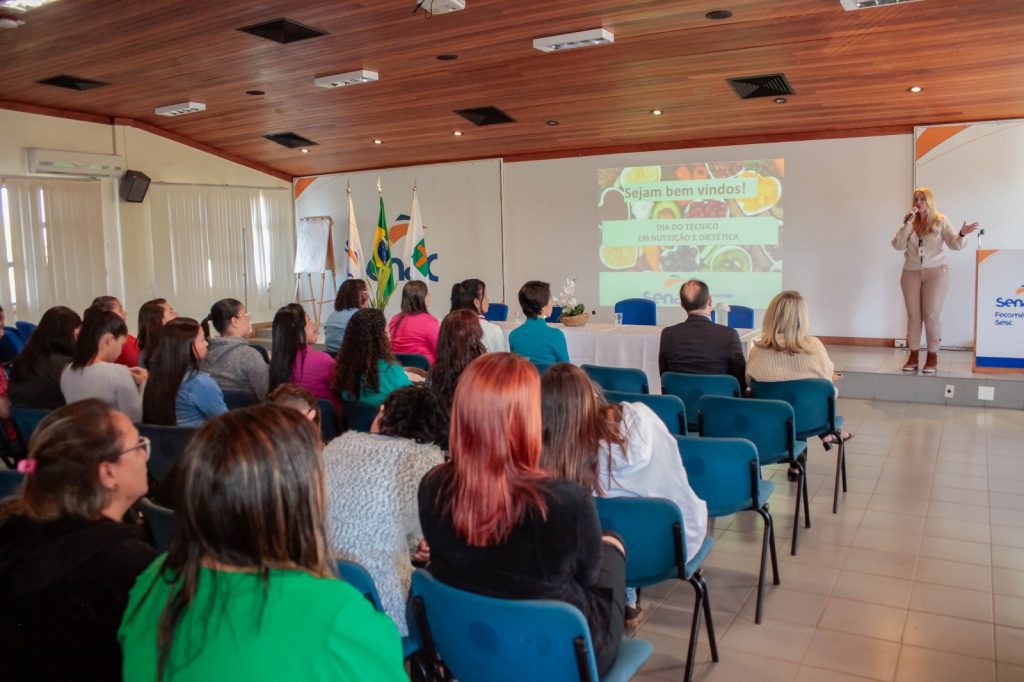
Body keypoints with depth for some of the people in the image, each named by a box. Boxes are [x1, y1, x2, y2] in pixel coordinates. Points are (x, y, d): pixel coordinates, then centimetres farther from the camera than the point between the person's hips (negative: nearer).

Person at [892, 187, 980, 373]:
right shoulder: (909, 222, 5)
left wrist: (962, 235, -26)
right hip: (911, 273, 3)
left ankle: (933, 356, 6)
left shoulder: (941, 221, -1)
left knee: (931, 315, -3)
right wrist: (906, 224, -14)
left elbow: (955, 244, -5)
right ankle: (914, 355, 14)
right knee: (913, 315, 6)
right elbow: (898, 245, -6)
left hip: (935, 272, -3)